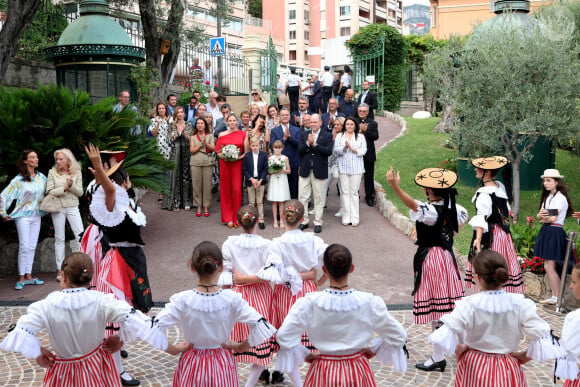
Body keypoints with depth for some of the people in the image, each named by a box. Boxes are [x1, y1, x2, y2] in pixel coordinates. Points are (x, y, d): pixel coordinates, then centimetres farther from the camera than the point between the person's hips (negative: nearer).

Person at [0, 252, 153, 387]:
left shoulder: (46, 307, -17)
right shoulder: (100, 301, -19)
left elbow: (18, 335, -22)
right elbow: (133, 319, -25)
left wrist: (38, 351, -5)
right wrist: (120, 339, -6)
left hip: (63, 371, 0)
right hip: (96, 369, 0)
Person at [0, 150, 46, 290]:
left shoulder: (42, 178, 5)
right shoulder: (19, 180, -9)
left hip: (36, 216, 5)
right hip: (23, 216, -5)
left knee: (32, 247, 6)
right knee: (24, 246, -7)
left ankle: (28, 276, 13)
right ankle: (21, 278, 0)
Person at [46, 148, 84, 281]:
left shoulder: (77, 172, 4)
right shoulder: (52, 172, 2)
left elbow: (80, 192, 1)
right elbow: (49, 192, -5)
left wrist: (71, 185, -15)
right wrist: (64, 188, -13)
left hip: (72, 207, 1)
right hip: (58, 208, 0)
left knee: (80, 235, -7)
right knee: (59, 238, 4)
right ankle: (60, 269, 10)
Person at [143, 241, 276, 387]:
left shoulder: (182, 300, -18)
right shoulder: (232, 299, -18)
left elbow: (153, 329, -23)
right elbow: (261, 326, -20)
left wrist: (173, 350, -7)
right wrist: (242, 347, -4)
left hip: (192, 365, 0)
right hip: (222, 364, 0)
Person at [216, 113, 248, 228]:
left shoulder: (243, 134, 5)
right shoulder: (222, 135, 8)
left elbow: (246, 151, 6)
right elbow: (218, 152, 10)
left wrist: (239, 157, -11)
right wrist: (224, 156, -9)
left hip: (237, 164, -1)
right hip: (224, 164, 1)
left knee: (237, 189, -8)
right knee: (226, 190, 3)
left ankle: (236, 218, 2)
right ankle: (228, 218, 10)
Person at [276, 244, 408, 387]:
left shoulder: (309, 303, -18)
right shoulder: (370, 302, -16)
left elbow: (284, 337, -16)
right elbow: (399, 336, -7)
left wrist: (305, 355, -1)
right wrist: (374, 349, 7)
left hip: (323, 374, 0)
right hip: (357, 374, 0)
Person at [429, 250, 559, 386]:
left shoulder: (468, 305, -18)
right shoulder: (519, 304, -13)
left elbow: (442, 337, -26)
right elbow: (543, 342, -15)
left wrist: (458, 350, -8)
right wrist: (524, 356, -1)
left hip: (474, 369, -1)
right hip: (507, 371, 1)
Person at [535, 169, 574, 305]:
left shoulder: (560, 198, -11)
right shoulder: (547, 197, 16)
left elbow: (553, 218, -17)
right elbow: (539, 215, 10)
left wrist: (543, 219, 1)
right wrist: (540, 215, -13)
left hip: (555, 232, -8)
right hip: (546, 232, 8)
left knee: (549, 266, -9)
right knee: (548, 266, 8)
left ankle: (557, 298, -2)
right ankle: (553, 296, 12)